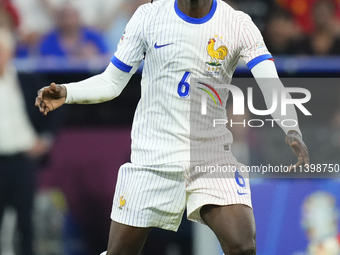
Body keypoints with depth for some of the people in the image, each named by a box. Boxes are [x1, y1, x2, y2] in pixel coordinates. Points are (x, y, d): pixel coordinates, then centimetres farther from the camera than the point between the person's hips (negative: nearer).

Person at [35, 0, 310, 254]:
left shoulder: (238, 25, -5)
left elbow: (272, 86, -17)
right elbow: (111, 82, 4)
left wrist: (292, 131, -36)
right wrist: (65, 93, -14)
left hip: (213, 157, 0)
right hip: (152, 157, 0)